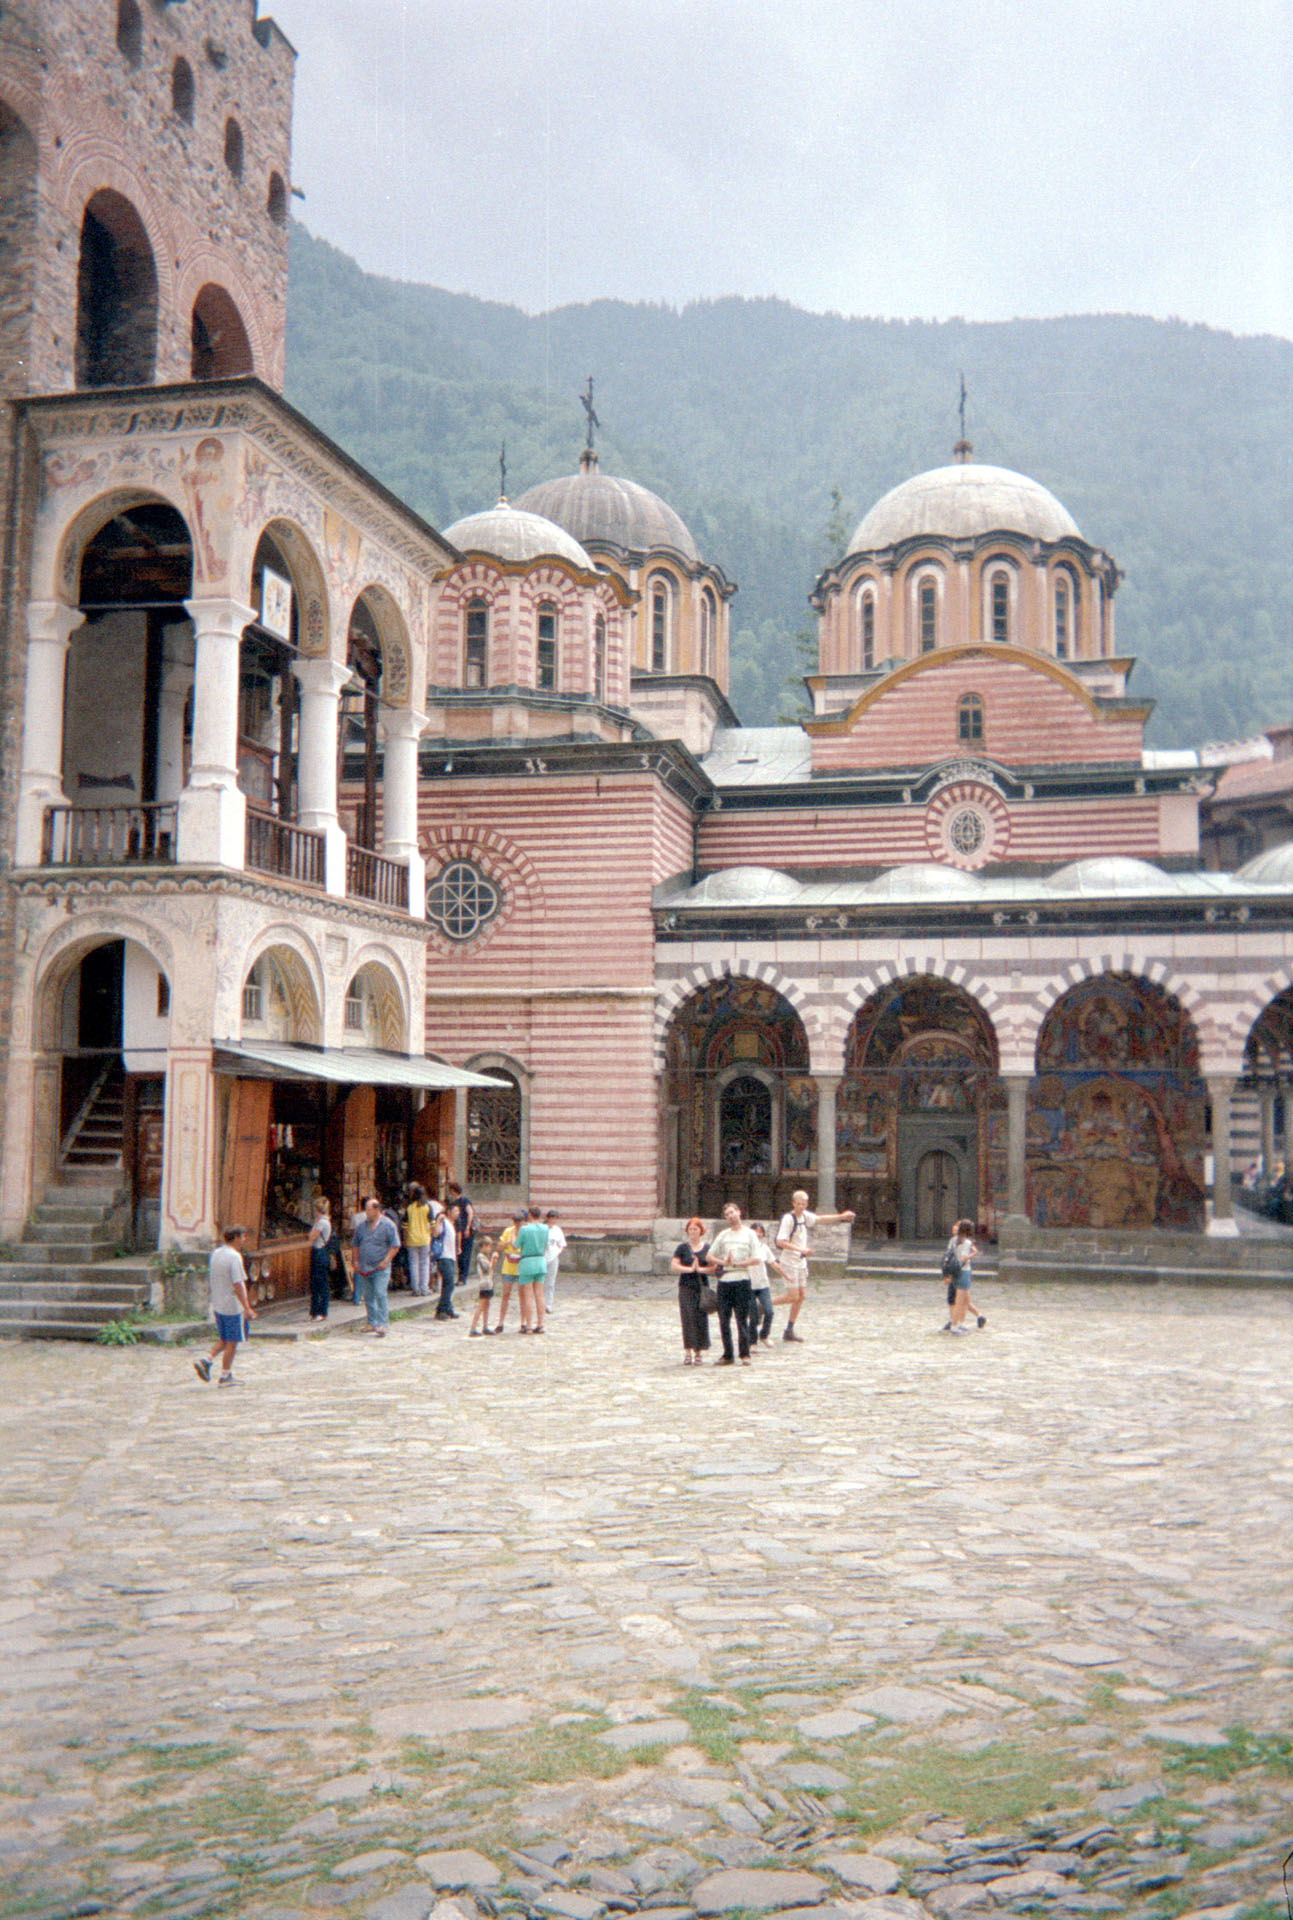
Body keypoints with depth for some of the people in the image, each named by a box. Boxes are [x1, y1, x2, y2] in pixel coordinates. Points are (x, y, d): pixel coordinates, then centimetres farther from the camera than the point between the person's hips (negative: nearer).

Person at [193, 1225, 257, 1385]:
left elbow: (209, 1279, 16)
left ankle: (205, 1360, 3)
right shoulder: (234, 1257, -18)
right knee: (232, 1342, 4)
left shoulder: (215, 1254, 8)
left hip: (217, 1304, 8)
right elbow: (238, 1285, -22)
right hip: (233, 1306, -8)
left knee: (223, 1340, 19)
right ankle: (225, 1376, 10)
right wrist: (247, 1308, -20)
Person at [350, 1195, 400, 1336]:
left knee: (380, 1295, -12)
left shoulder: (388, 1225, -5)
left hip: (380, 1268, -5)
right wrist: (356, 1261, 8)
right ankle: (372, 1323, 21)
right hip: (364, 1268, 5)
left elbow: (395, 1245, -5)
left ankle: (382, 1324, -11)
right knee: (368, 1296, 10)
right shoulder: (362, 1225, 9)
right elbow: (356, 1244, 18)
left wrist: (385, 1261, -13)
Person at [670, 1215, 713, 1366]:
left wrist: (701, 1269, -10)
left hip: (702, 1287, 1)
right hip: (686, 1287, -1)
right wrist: (689, 1269, -12)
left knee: (701, 1319, 0)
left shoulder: (708, 1248, 8)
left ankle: (698, 1353, 7)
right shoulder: (682, 1247, 5)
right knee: (688, 1318, -6)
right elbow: (673, 1266, -3)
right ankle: (687, 1352, -2)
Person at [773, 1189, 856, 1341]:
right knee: (793, 1296, -11)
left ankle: (790, 1330, 16)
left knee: (801, 1296, 8)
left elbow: (820, 1219, 24)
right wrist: (800, 1249, -31)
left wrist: (841, 1216, 23)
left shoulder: (805, 1215, 7)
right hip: (789, 1262, -8)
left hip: (801, 1262, 8)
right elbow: (780, 1242, -24)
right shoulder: (788, 1218, -17)